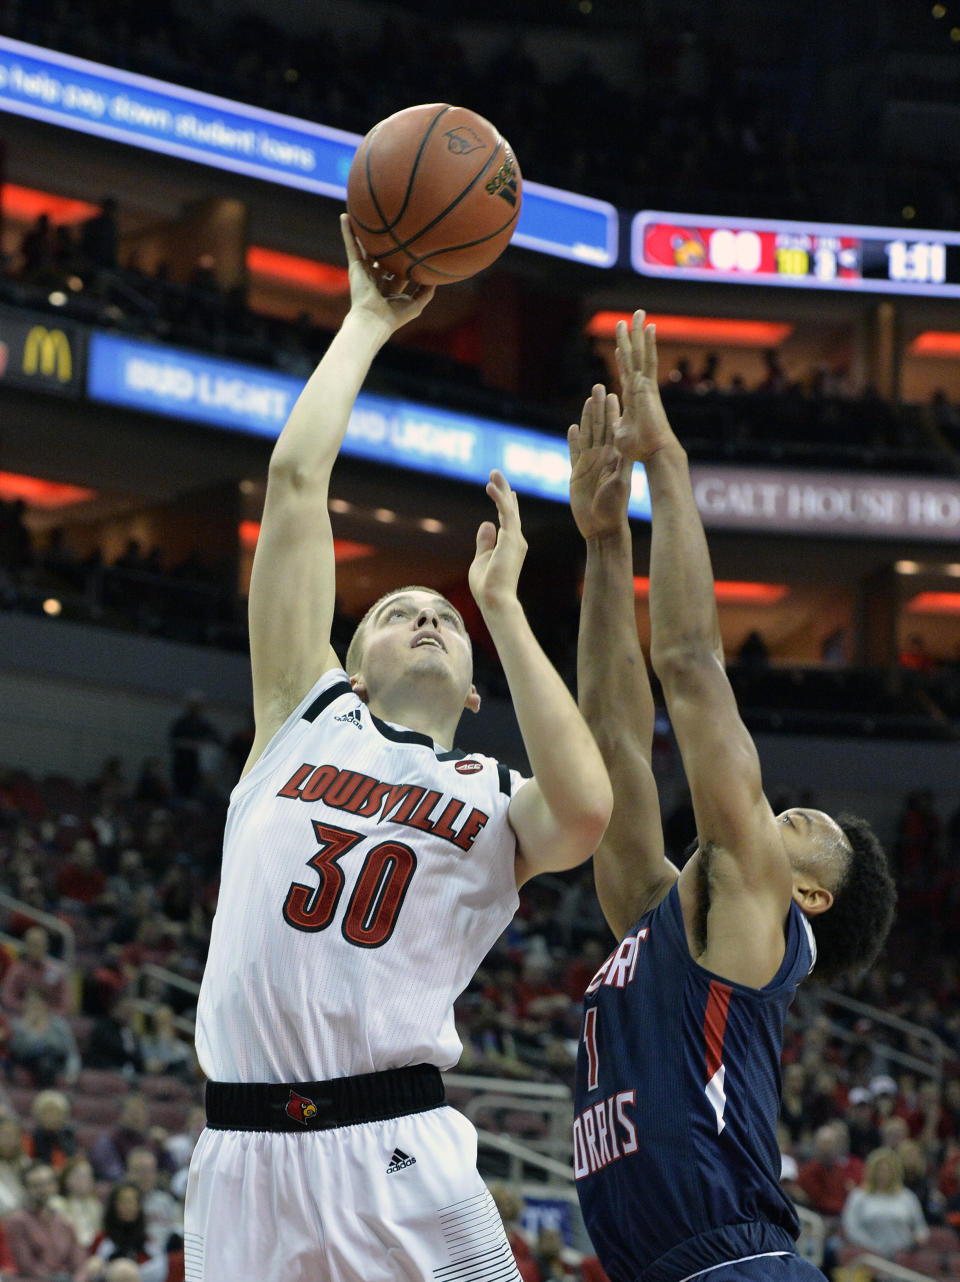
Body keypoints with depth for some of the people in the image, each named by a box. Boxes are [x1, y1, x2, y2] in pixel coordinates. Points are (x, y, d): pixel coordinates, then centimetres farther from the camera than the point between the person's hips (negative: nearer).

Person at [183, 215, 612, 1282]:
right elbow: (296, 478, 11)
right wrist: (369, 320, 16)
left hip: (394, 1148, -1)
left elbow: (584, 811, -12)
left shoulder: (499, 799, 14)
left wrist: (502, 606, -3)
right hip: (241, 1150, 1)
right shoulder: (305, 716, 17)